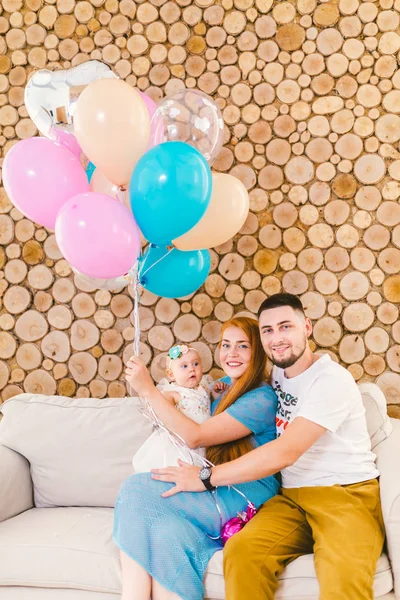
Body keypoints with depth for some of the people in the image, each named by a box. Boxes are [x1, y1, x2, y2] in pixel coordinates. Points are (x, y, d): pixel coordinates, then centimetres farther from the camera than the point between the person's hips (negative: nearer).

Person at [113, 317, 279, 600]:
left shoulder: (262, 399, -9)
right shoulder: (224, 386, 16)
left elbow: (195, 436, -14)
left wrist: (148, 389, -14)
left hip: (246, 501, -7)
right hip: (219, 494, 7)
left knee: (138, 488, -22)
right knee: (167, 533, -27)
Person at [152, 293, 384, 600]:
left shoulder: (332, 380, -12)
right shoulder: (278, 371, 13)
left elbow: (284, 453, -20)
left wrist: (206, 477, -15)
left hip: (348, 494, -6)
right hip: (293, 495, 6)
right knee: (241, 551, -24)